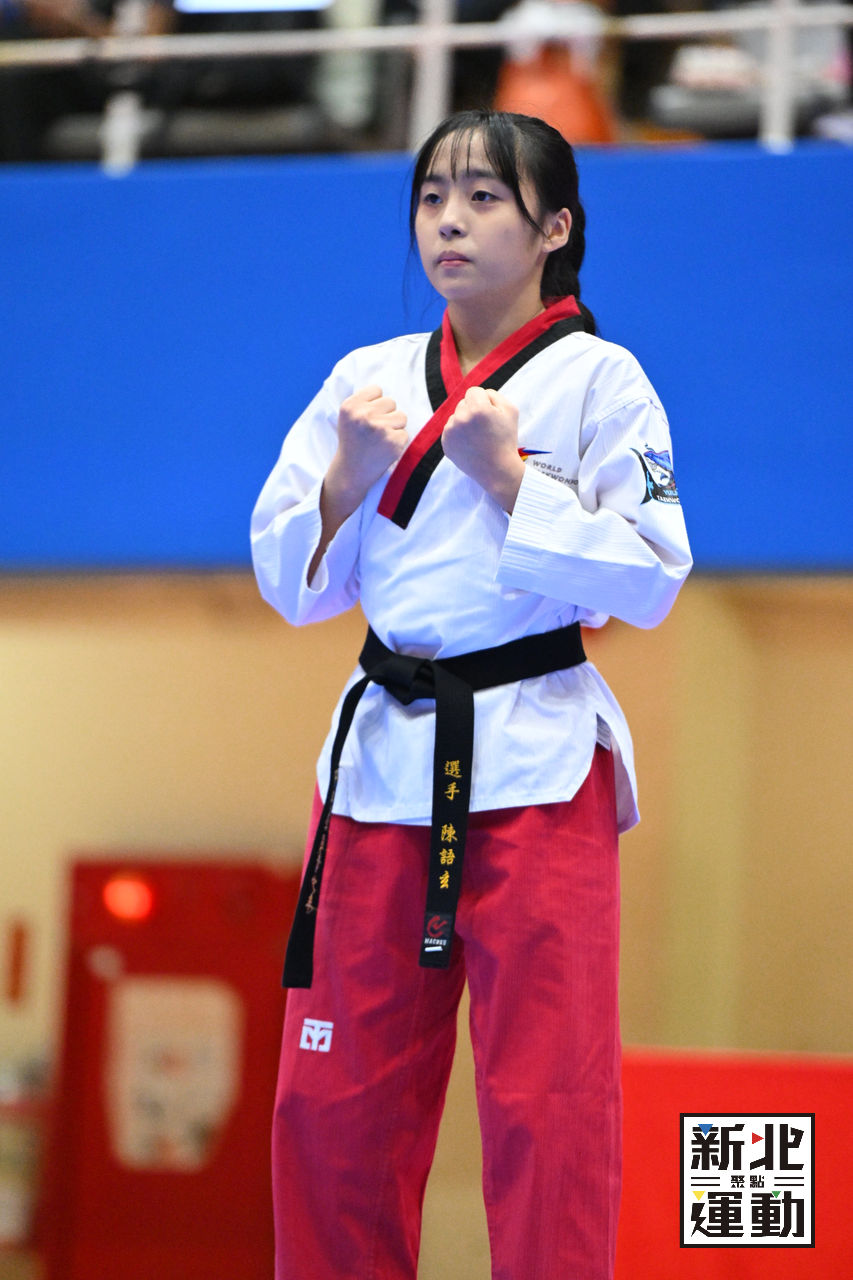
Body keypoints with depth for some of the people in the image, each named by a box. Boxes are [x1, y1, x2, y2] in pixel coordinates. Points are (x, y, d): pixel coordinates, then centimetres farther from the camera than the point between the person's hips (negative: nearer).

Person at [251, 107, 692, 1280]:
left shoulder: (598, 380, -2)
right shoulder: (367, 379, 10)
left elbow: (650, 582, -8)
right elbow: (291, 585, 11)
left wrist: (510, 479, -14)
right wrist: (349, 480, -6)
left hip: (537, 763, -4)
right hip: (386, 749, 4)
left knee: (547, 1097, -3)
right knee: (336, 1094, 7)